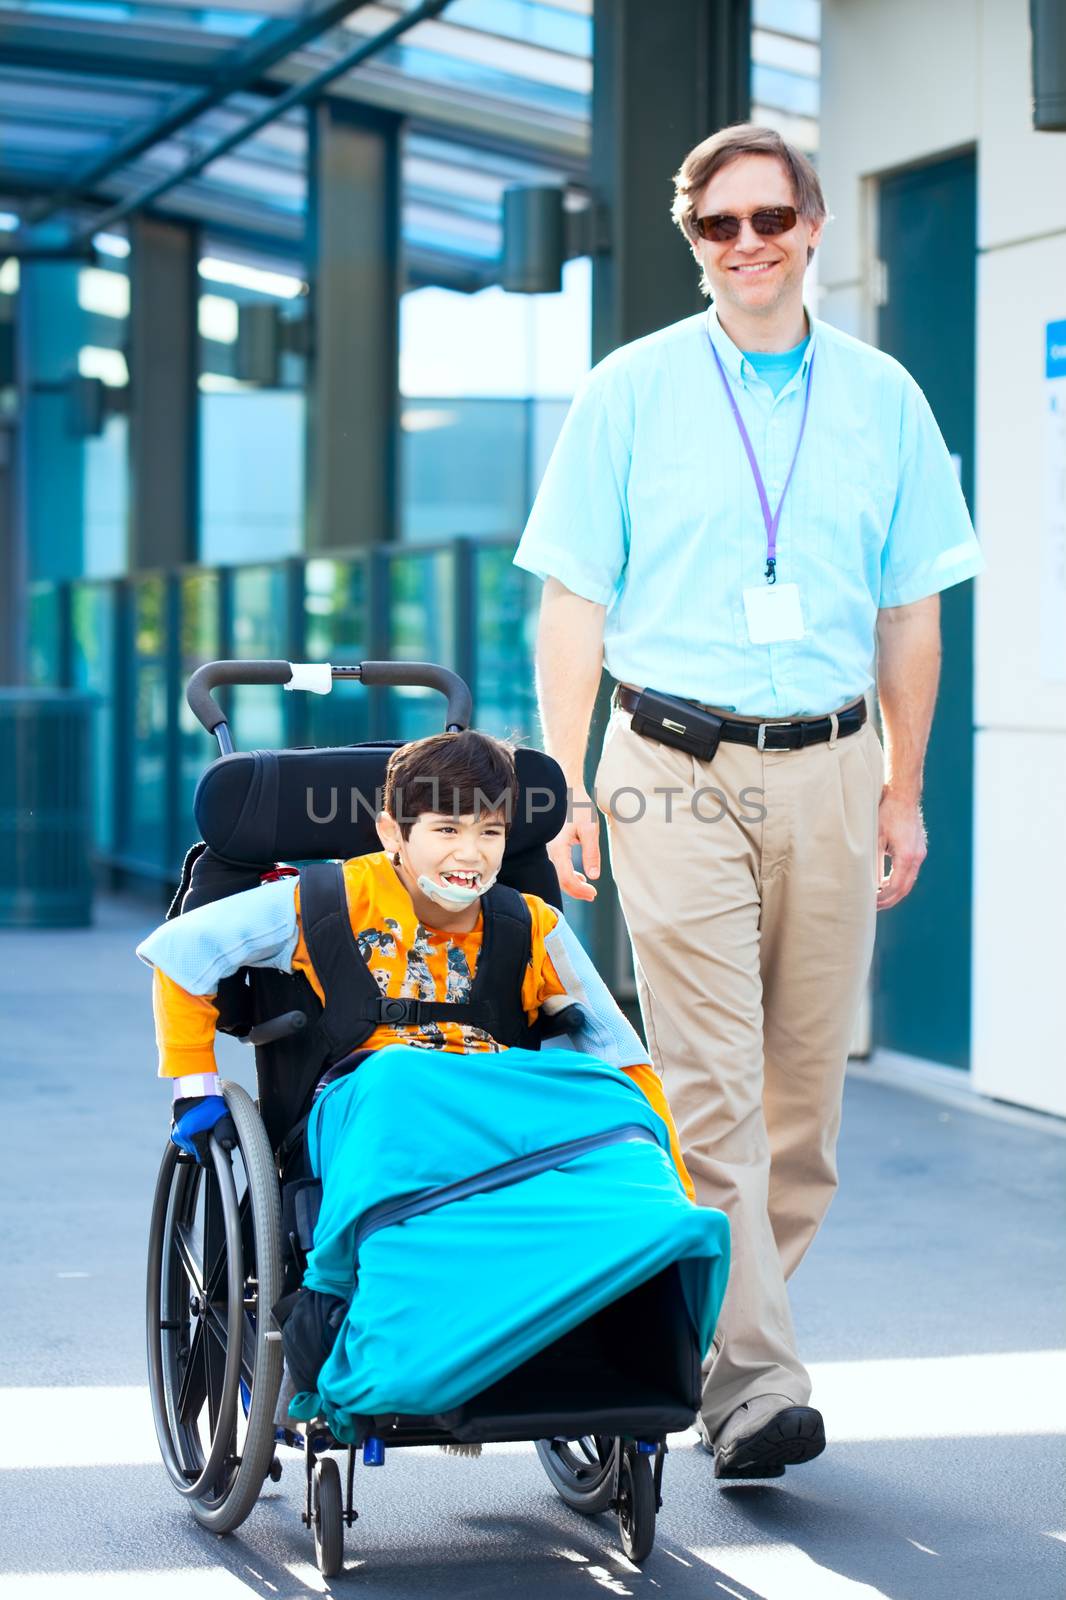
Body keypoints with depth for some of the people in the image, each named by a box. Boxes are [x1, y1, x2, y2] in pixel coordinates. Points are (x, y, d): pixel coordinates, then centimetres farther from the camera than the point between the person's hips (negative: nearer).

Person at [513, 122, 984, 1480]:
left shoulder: (882, 400, 9)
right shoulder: (629, 392, 3)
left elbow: (909, 613, 13)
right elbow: (573, 604, 2)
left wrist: (904, 793, 10)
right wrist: (562, 789, -5)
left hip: (827, 771, 3)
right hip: (677, 769, -3)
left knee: (803, 1086, 6)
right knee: (710, 1087, -10)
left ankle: (722, 1327, 22)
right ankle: (752, 1384, -11)